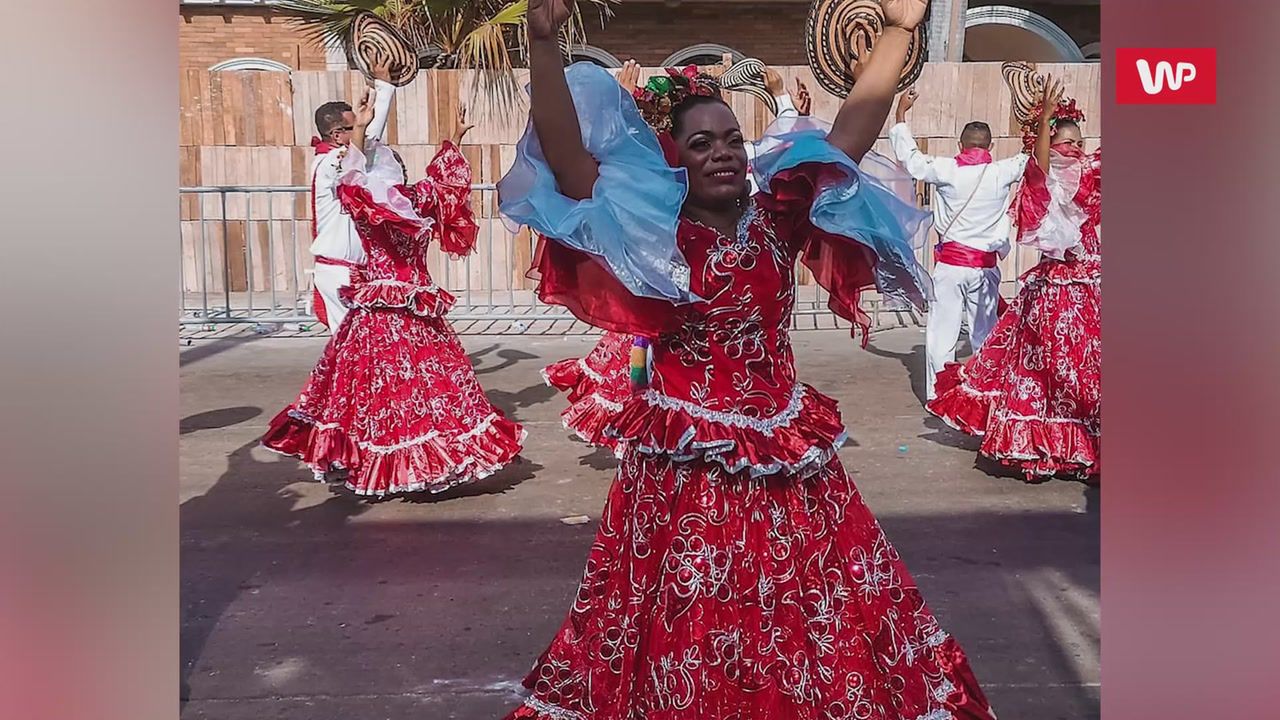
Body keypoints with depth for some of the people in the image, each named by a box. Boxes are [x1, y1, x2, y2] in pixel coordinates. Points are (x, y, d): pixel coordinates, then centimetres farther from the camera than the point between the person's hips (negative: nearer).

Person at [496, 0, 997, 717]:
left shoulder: (776, 219, 4)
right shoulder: (650, 231, -6)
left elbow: (852, 130, 3)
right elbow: (566, 160, -18)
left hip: (786, 458, 4)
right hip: (684, 465, -3)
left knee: (817, 629, 15)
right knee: (683, 635, 9)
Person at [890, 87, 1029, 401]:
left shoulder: (946, 171, -7)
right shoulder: (1002, 173, -4)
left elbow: (909, 156, 6)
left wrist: (901, 114, 19)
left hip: (949, 264, -1)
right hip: (985, 266, 2)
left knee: (941, 334, 3)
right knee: (985, 335, 11)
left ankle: (938, 396, 3)